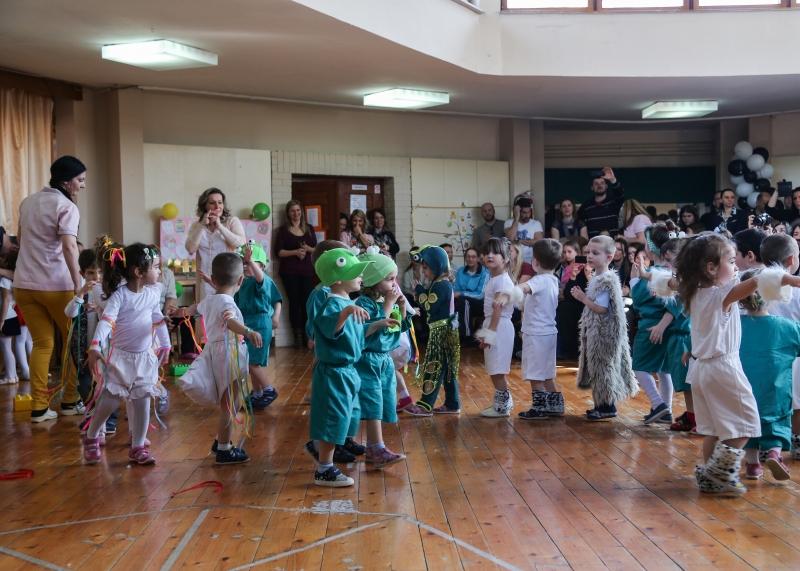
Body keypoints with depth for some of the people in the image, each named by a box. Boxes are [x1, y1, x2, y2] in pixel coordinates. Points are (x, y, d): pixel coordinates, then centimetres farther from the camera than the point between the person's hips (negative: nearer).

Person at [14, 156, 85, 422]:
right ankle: (70, 401, 16)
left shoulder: (27, 202, 13)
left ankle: (38, 407, 5)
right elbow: (69, 247, -24)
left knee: (42, 343, 10)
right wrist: (79, 286, -28)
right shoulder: (66, 207, -11)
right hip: (56, 285, -6)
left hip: (24, 284, 6)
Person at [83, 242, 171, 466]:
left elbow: (158, 319, 13)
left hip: (145, 355, 5)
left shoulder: (154, 292, 0)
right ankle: (92, 438, 22)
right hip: (120, 355, -5)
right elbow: (106, 320, -30)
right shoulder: (120, 295, -18)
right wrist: (95, 347, -43)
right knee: (111, 399, -2)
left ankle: (138, 447, 12)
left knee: (142, 400, 2)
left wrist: (165, 346, 18)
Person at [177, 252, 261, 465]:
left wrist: (184, 311, 56)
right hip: (227, 356, -9)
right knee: (229, 407, 1)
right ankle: (223, 452, 9)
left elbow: (195, 308, 34)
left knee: (230, 404, 22)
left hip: (214, 352, 9)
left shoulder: (208, 300, 10)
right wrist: (248, 332, -58)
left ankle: (220, 442, 33)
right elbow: (230, 321, -41)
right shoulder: (226, 302, -18)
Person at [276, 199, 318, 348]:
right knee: (294, 302, -3)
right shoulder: (283, 230, 2)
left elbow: (316, 249, 13)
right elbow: (279, 251, -4)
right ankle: (298, 335, 1)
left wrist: (308, 248, -8)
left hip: (307, 270, 2)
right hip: (289, 271, -2)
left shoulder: (309, 228, 12)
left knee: (307, 302, -3)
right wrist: (295, 252, -16)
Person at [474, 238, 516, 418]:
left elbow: (498, 308, -20)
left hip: (499, 326, -10)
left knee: (497, 369, -4)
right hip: (493, 325, 10)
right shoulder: (494, 279, 15)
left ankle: (502, 406, 4)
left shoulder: (502, 280, -15)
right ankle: (503, 402, 26)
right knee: (494, 369, 15)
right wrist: (487, 331, 17)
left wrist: (490, 332, -23)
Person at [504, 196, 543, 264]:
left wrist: (518, 240, -8)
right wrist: (516, 218, -11)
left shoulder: (536, 223, 6)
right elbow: (510, 239, -14)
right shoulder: (509, 223, 5)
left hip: (531, 261, 1)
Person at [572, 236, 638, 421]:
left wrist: (583, 298, -17)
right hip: (594, 330, 10)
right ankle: (601, 404, 25)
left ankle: (608, 407, 7)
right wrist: (582, 296, 4)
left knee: (602, 367, -2)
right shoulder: (597, 279, 11)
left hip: (602, 331, -10)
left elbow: (601, 308, -24)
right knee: (596, 367, 15)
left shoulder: (607, 281, -19)